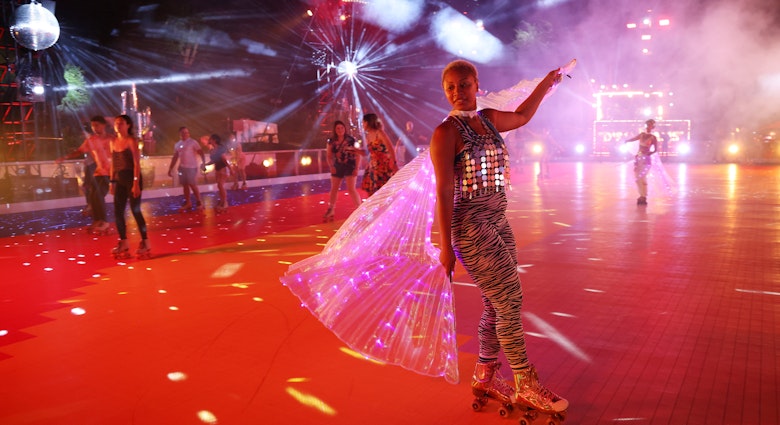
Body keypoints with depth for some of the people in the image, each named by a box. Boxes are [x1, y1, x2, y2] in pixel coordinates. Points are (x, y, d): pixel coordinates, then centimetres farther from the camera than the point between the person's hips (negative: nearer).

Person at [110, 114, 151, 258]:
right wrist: (112, 182, 10)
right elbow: (113, 163, 14)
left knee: (135, 211, -5)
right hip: (119, 179, 6)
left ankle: (145, 243, 4)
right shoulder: (113, 142, 11)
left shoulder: (132, 141, -7)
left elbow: (137, 163, -12)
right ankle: (123, 243, 14)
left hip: (132, 178, -6)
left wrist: (136, 183, -18)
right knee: (118, 212, 5)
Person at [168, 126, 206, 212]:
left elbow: (201, 152, -12)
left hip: (191, 167, -6)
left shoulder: (193, 142, -5)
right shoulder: (177, 144, 12)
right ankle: (188, 203, 17)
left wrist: (203, 162, -29)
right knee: (185, 185, 8)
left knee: (193, 185, -6)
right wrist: (170, 169, 14)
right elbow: (175, 158, 17)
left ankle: (199, 203, 6)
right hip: (182, 167, 6)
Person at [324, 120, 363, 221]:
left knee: (352, 189, -9)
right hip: (337, 167, 4)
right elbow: (329, 155, 8)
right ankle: (331, 210, 22)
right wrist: (331, 166, -6)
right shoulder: (331, 141, 2)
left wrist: (357, 168, -13)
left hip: (350, 167, -4)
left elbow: (359, 155, -8)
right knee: (334, 189, 10)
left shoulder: (351, 140, -9)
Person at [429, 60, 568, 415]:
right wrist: (446, 247, -17)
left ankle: (484, 377, 28)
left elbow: (522, 116, 33)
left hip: (498, 223, 8)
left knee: (498, 305, 12)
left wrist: (546, 84, 36)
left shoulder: (488, 119, 11)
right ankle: (526, 386, 8)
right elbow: (444, 190, -15)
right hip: (470, 227, -8)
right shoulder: (447, 132, -10)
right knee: (510, 300, -6)